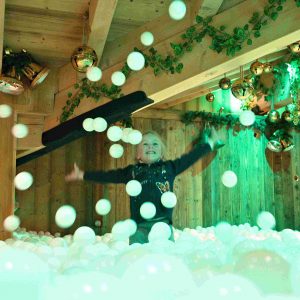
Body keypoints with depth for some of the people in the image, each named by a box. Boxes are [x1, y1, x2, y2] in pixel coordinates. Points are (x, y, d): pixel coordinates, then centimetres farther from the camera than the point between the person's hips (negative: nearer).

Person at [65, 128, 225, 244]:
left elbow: (190, 157, 15)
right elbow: (108, 176, 13)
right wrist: (82, 175, 14)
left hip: (163, 225, 0)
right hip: (139, 227, 0)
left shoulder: (169, 167, 11)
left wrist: (210, 143, 18)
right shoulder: (131, 171, 11)